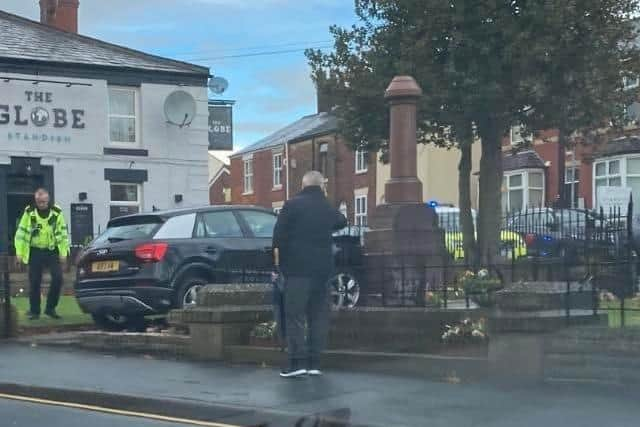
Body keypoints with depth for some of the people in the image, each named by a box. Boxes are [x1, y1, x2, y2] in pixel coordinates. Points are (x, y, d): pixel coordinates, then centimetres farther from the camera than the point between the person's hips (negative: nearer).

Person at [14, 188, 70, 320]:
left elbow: (63, 234, 2)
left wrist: (63, 253, -1)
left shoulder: (57, 212, -3)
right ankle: (34, 311, 15)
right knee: (34, 283, 2)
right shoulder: (29, 213, -4)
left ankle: (50, 308, 6)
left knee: (58, 278, -10)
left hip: (52, 251, 0)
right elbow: (21, 232, 0)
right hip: (35, 252, 0)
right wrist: (19, 252, -5)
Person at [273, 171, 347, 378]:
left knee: (295, 315, -3)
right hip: (322, 268, 4)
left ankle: (297, 361, -9)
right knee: (319, 315, 9)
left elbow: (278, 235, -9)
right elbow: (341, 222, 30)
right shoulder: (329, 208, 9)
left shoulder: (292, 205, -7)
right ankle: (314, 362, 7)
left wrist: (281, 257, 4)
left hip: (298, 268, -4)